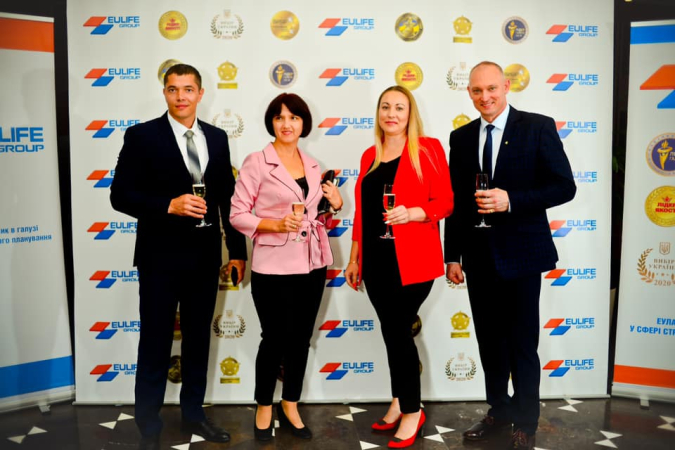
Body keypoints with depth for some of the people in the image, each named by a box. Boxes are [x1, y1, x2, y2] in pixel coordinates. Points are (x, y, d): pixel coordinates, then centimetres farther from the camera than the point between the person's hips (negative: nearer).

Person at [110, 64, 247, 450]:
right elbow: (121, 194, -9)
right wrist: (169, 205, -23)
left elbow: (228, 197, 9)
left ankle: (193, 413, 33)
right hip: (161, 256, -4)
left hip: (205, 255, 4)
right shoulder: (142, 135, -5)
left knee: (199, 339, 15)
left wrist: (238, 250, 7)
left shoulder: (217, 138, 7)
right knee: (156, 343, 6)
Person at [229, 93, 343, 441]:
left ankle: (290, 406, 31)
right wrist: (276, 224, -22)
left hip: (312, 264, 5)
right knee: (275, 338, 6)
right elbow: (237, 215, -9)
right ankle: (264, 408, 29)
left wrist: (336, 204, -2)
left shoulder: (313, 165, 9)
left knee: (301, 338, 13)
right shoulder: (256, 163, -7)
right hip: (273, 267, -5)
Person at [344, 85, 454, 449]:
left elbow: (445, 202, -6)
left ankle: (411, 411, 17)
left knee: (397, 330, -2)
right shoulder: (370, 156, 13)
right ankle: (400, 403, 27)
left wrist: (412, 213, -23)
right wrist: (354, 257, 14)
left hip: (411, 259, -5)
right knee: (393, 331, 11)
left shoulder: (427, 149, -2)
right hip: (376, 259, 5)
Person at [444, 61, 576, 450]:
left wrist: (511, 200, -21)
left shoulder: (538, 127, -5)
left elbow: (564, 187, -8)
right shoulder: (461, 137, 7)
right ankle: (500, 410, 33)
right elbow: (456, 199, 9)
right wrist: (453, 254, 7)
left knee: (522, 342, 6)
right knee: (490, 339, 14)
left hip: (520, 252, -4)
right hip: (477, 253, 4)